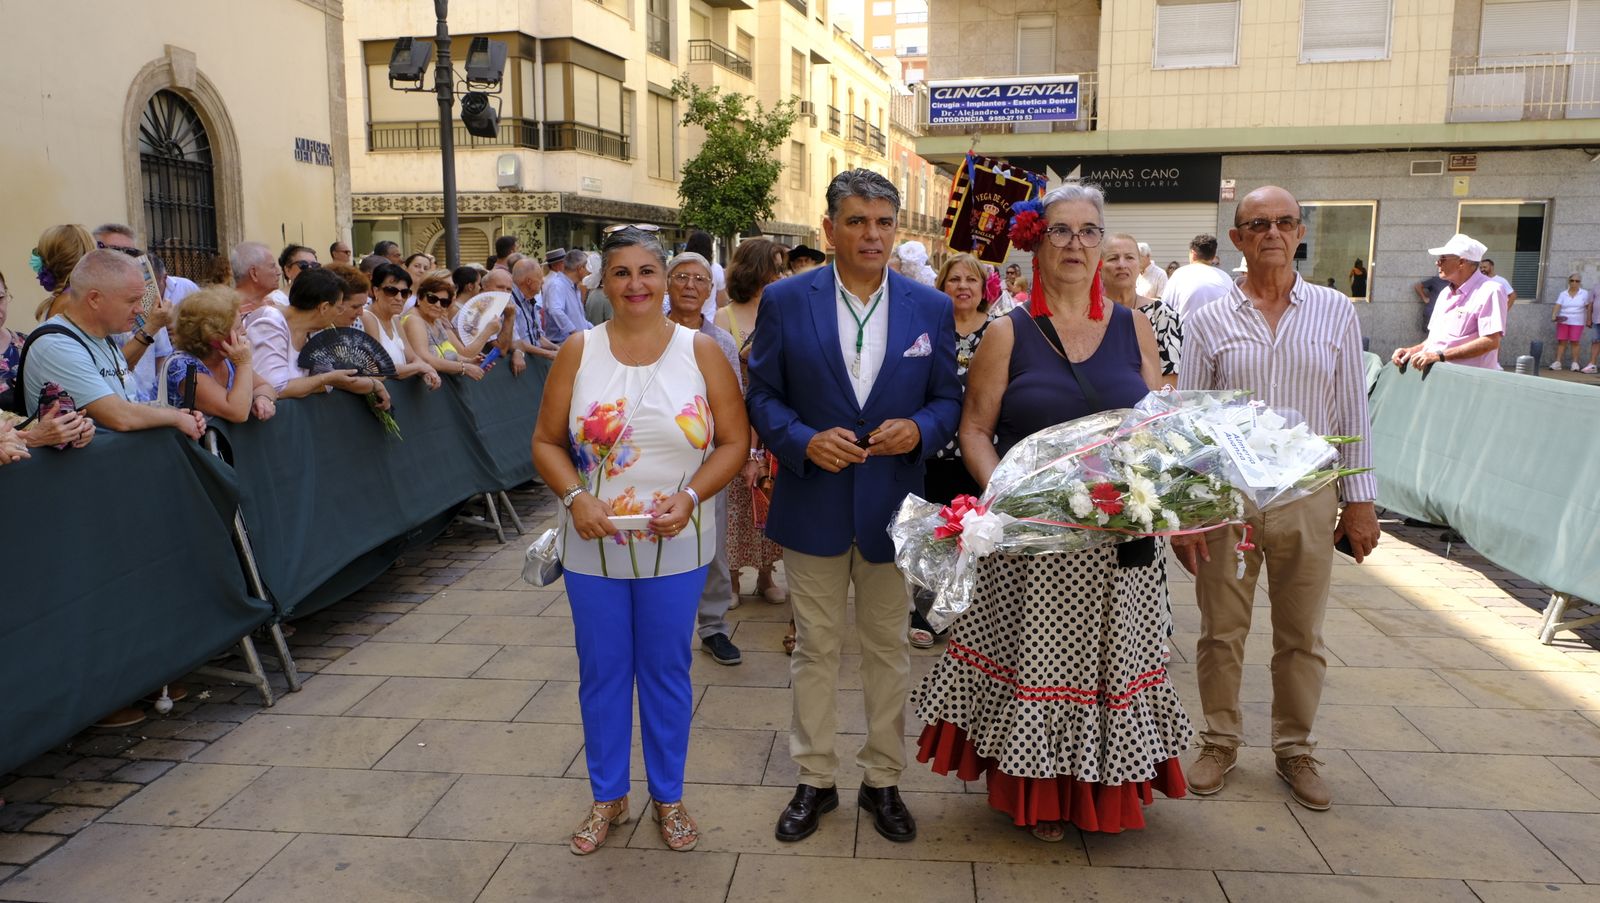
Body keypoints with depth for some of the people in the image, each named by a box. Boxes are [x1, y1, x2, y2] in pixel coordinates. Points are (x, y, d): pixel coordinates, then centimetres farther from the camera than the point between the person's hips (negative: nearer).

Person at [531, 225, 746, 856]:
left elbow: (734, 440, -4)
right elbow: (546, 441, 1)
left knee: (666, 670, 12)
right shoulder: (578, 352, -1)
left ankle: (668, 796, 32)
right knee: (602, 672, 13)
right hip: (593, 545, 1)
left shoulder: (700, 351, -3)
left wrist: (690, 496, -18)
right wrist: (576, 497, -16)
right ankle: (608, 796, 33)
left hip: (676, 548, -1)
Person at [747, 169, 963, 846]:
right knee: (816, 648, 11)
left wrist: (919, 430, -16)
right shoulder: (785, 301, -3)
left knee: (889, 648, 13)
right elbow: (762, 396, -1)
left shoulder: (931, 307, 1)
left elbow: (948, 399, 5)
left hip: (892, 507, 1)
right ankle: (815, 780, 28)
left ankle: (883, 780, 31)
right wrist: (805, 441, -18)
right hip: (812, 506, -1)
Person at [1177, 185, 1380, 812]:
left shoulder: (1335, 313, 4)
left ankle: (1295, 750, 30)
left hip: (1309, 496, 1)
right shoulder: (1208, 322, 0)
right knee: (1221, 631, 9)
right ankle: (1220, 742, 27)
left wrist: (1360, 501, 3)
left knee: (1302, 637, 12)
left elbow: (1352, 412, 5)